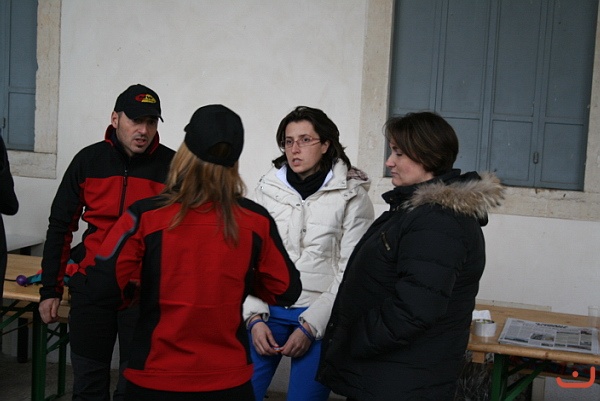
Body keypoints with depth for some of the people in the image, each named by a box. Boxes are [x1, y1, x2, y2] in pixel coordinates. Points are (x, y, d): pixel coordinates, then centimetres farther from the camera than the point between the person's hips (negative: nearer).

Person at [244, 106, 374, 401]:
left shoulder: (352, 195, -4)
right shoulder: (268, 188, 3)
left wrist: (311, 325, -10)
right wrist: (255, 317, -5)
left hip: (319, 317, -2)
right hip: (268, 311, 2)